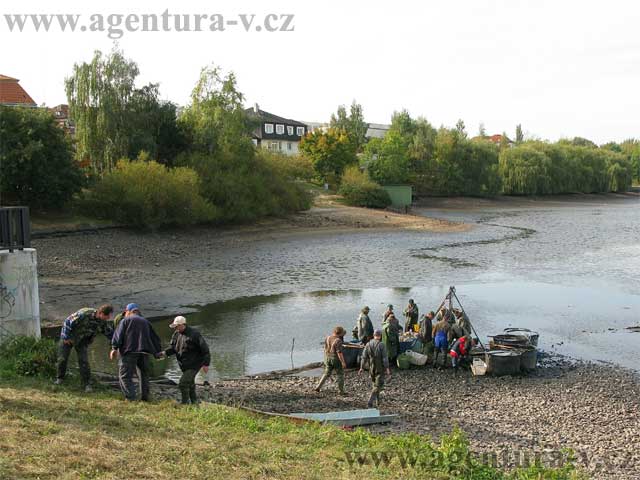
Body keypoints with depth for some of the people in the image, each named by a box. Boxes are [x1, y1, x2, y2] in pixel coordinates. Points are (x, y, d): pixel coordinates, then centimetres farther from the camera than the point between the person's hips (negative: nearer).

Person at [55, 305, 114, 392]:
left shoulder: (103, 322, -14)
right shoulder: (84, 314, -35)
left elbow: (110, 333, 1)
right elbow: (68, 322, -25)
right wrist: (66, 337, -17)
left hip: (82, 341, 4)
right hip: (68, 338, -4)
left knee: (84, 361, -6)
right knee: (62, 358, 5)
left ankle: (85, 384, 2)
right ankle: (59, 378, 29)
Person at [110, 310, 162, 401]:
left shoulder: (125, 320, 13)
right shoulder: (146, 322, 25)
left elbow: (118, 334, -2)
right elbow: (154, 337, 25)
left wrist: (114, 348, -9)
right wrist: (157, 352, 29)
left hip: (130, 351, -4)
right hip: (144, 352, 4)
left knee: (125, 375, -3)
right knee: (144, 375, 19)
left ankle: (131, 398, -17)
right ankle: (145, 398, 15)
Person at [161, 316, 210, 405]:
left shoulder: (194, 334, -19)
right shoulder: (177, 334, 3)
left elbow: (204, 349, -17)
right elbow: (173, 348, 9)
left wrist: (206, 364, -18)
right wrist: (165, 353, -12)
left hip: (194, 365, -8)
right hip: (184, 365, 8)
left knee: (183, 383, -16)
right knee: (190, 384, 19)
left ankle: (184, 403, -3)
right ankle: (194, 402, 34)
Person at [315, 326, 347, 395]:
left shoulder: (327, 338, 3)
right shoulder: (338, 341, -20)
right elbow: (339, 352, -23)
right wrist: (343, 362, -21)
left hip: (328, 358, 6)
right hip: (336, 359, -6)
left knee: (326, 373, 18)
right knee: (340, 375, 7)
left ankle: (318, 387, 12)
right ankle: (341, 391, 10)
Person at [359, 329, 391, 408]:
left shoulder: (368, 344, -1)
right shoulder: (381, 345, -14)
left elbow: (364, 357, 0)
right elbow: (385, 358, -18)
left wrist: (362, 367, 5)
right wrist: (387, 368, -16)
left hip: (371, 368, 5)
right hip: (380, 369, -5)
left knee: (375, 384, 23)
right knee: (377, 386, -1)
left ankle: (377, 401, 31)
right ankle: (370, 402, -15)